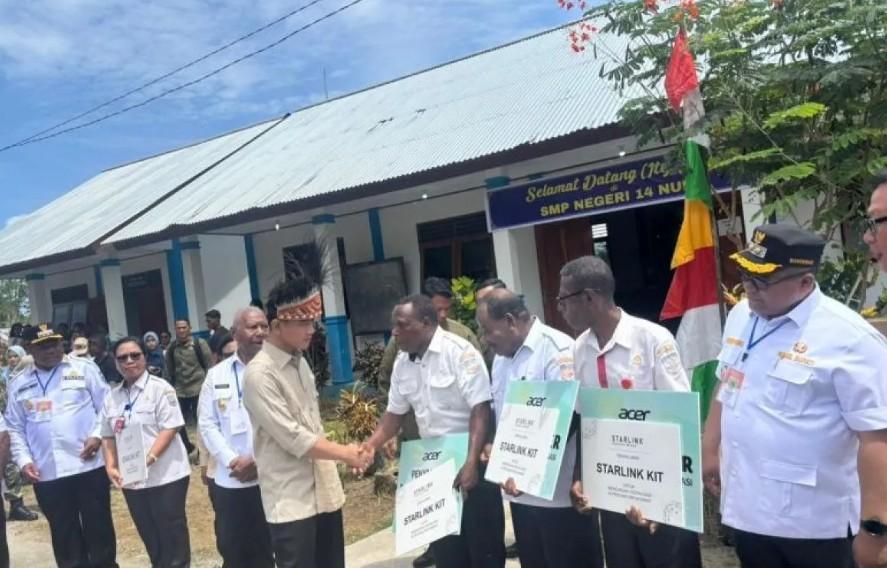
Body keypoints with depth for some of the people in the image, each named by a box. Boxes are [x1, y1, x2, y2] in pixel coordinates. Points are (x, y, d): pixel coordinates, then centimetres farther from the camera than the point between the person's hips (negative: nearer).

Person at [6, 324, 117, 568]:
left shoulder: (84, 369, 1)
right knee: (64, 534, 12)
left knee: (98, 527, 8)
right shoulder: (19, 383, 9)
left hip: (89, 466, -2)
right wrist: (23, 460, 0)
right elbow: (15, 428, 11)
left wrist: (97, 435, -13)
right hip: (46, 474, 3)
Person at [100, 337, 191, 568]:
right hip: (131, 480, 6)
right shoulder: (112, 396, 10)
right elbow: (108, 436, 13)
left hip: (165, 476, -5)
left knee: (172, 536, 3)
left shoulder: (160, 388, -7)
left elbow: (170, 428, -14)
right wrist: (111, 467, 0)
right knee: (150, 538, 16)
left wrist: (148, 460, -23)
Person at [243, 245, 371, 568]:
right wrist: (345, 453, -12)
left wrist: (341, 454, 10)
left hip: (323, 490, 8)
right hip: (290, 499, -8)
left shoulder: (300, 362, 8)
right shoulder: (259, 374, -17)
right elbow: (294, 439, -20)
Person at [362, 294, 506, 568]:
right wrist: (372, 444, -1)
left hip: (472, 464, -6)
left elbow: (480, 410, -20)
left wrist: (472, 462, -26)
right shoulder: (402, 363, 5)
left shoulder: (459, 351, -16)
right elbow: (395, 412, 14)